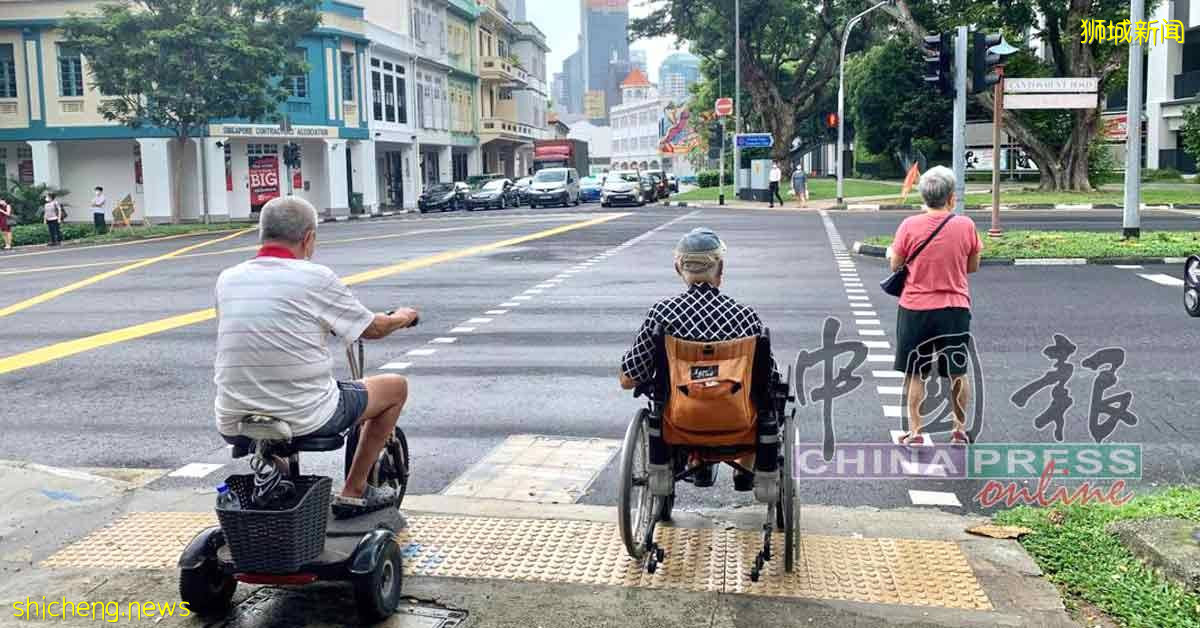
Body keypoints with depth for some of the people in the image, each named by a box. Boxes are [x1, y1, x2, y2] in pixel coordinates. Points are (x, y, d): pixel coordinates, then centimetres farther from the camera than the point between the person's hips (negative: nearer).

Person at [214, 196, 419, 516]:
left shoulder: (227, 280, 4)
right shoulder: (315, 278, -9)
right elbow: (373, 329, 3)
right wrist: (402, 317, 26)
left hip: (234, 428, 6)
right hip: (305, 420, -5)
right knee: (396, 385, 15)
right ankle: (354, 492, 19)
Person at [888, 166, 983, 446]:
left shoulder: (909, 226, -10)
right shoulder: (965, 225, -6)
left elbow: (895, 266, -2)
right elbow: (973, 267, 4)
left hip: (915, 309, -1)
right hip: (955, 308, 1)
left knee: (915, 373, 9)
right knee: (957, 373, 15)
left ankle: (914, 432, 11)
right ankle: (960, 429, 23)